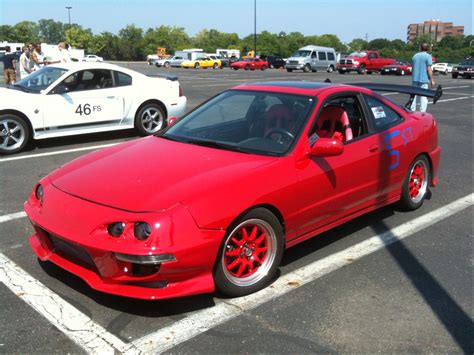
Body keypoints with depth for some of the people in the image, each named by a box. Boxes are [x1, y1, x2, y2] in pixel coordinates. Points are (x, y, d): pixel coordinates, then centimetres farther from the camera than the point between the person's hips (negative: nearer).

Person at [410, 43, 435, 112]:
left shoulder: (415, 56, 11)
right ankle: (422, 112, -6)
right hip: (424, 79, -5)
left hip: (415, 79, 5)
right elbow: (429, 69, -11)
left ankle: (412, 110, 10)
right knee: (424, 96, -3)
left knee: (414, 95, 11)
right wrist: (432, 80, -7)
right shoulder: (428, 56, -6)